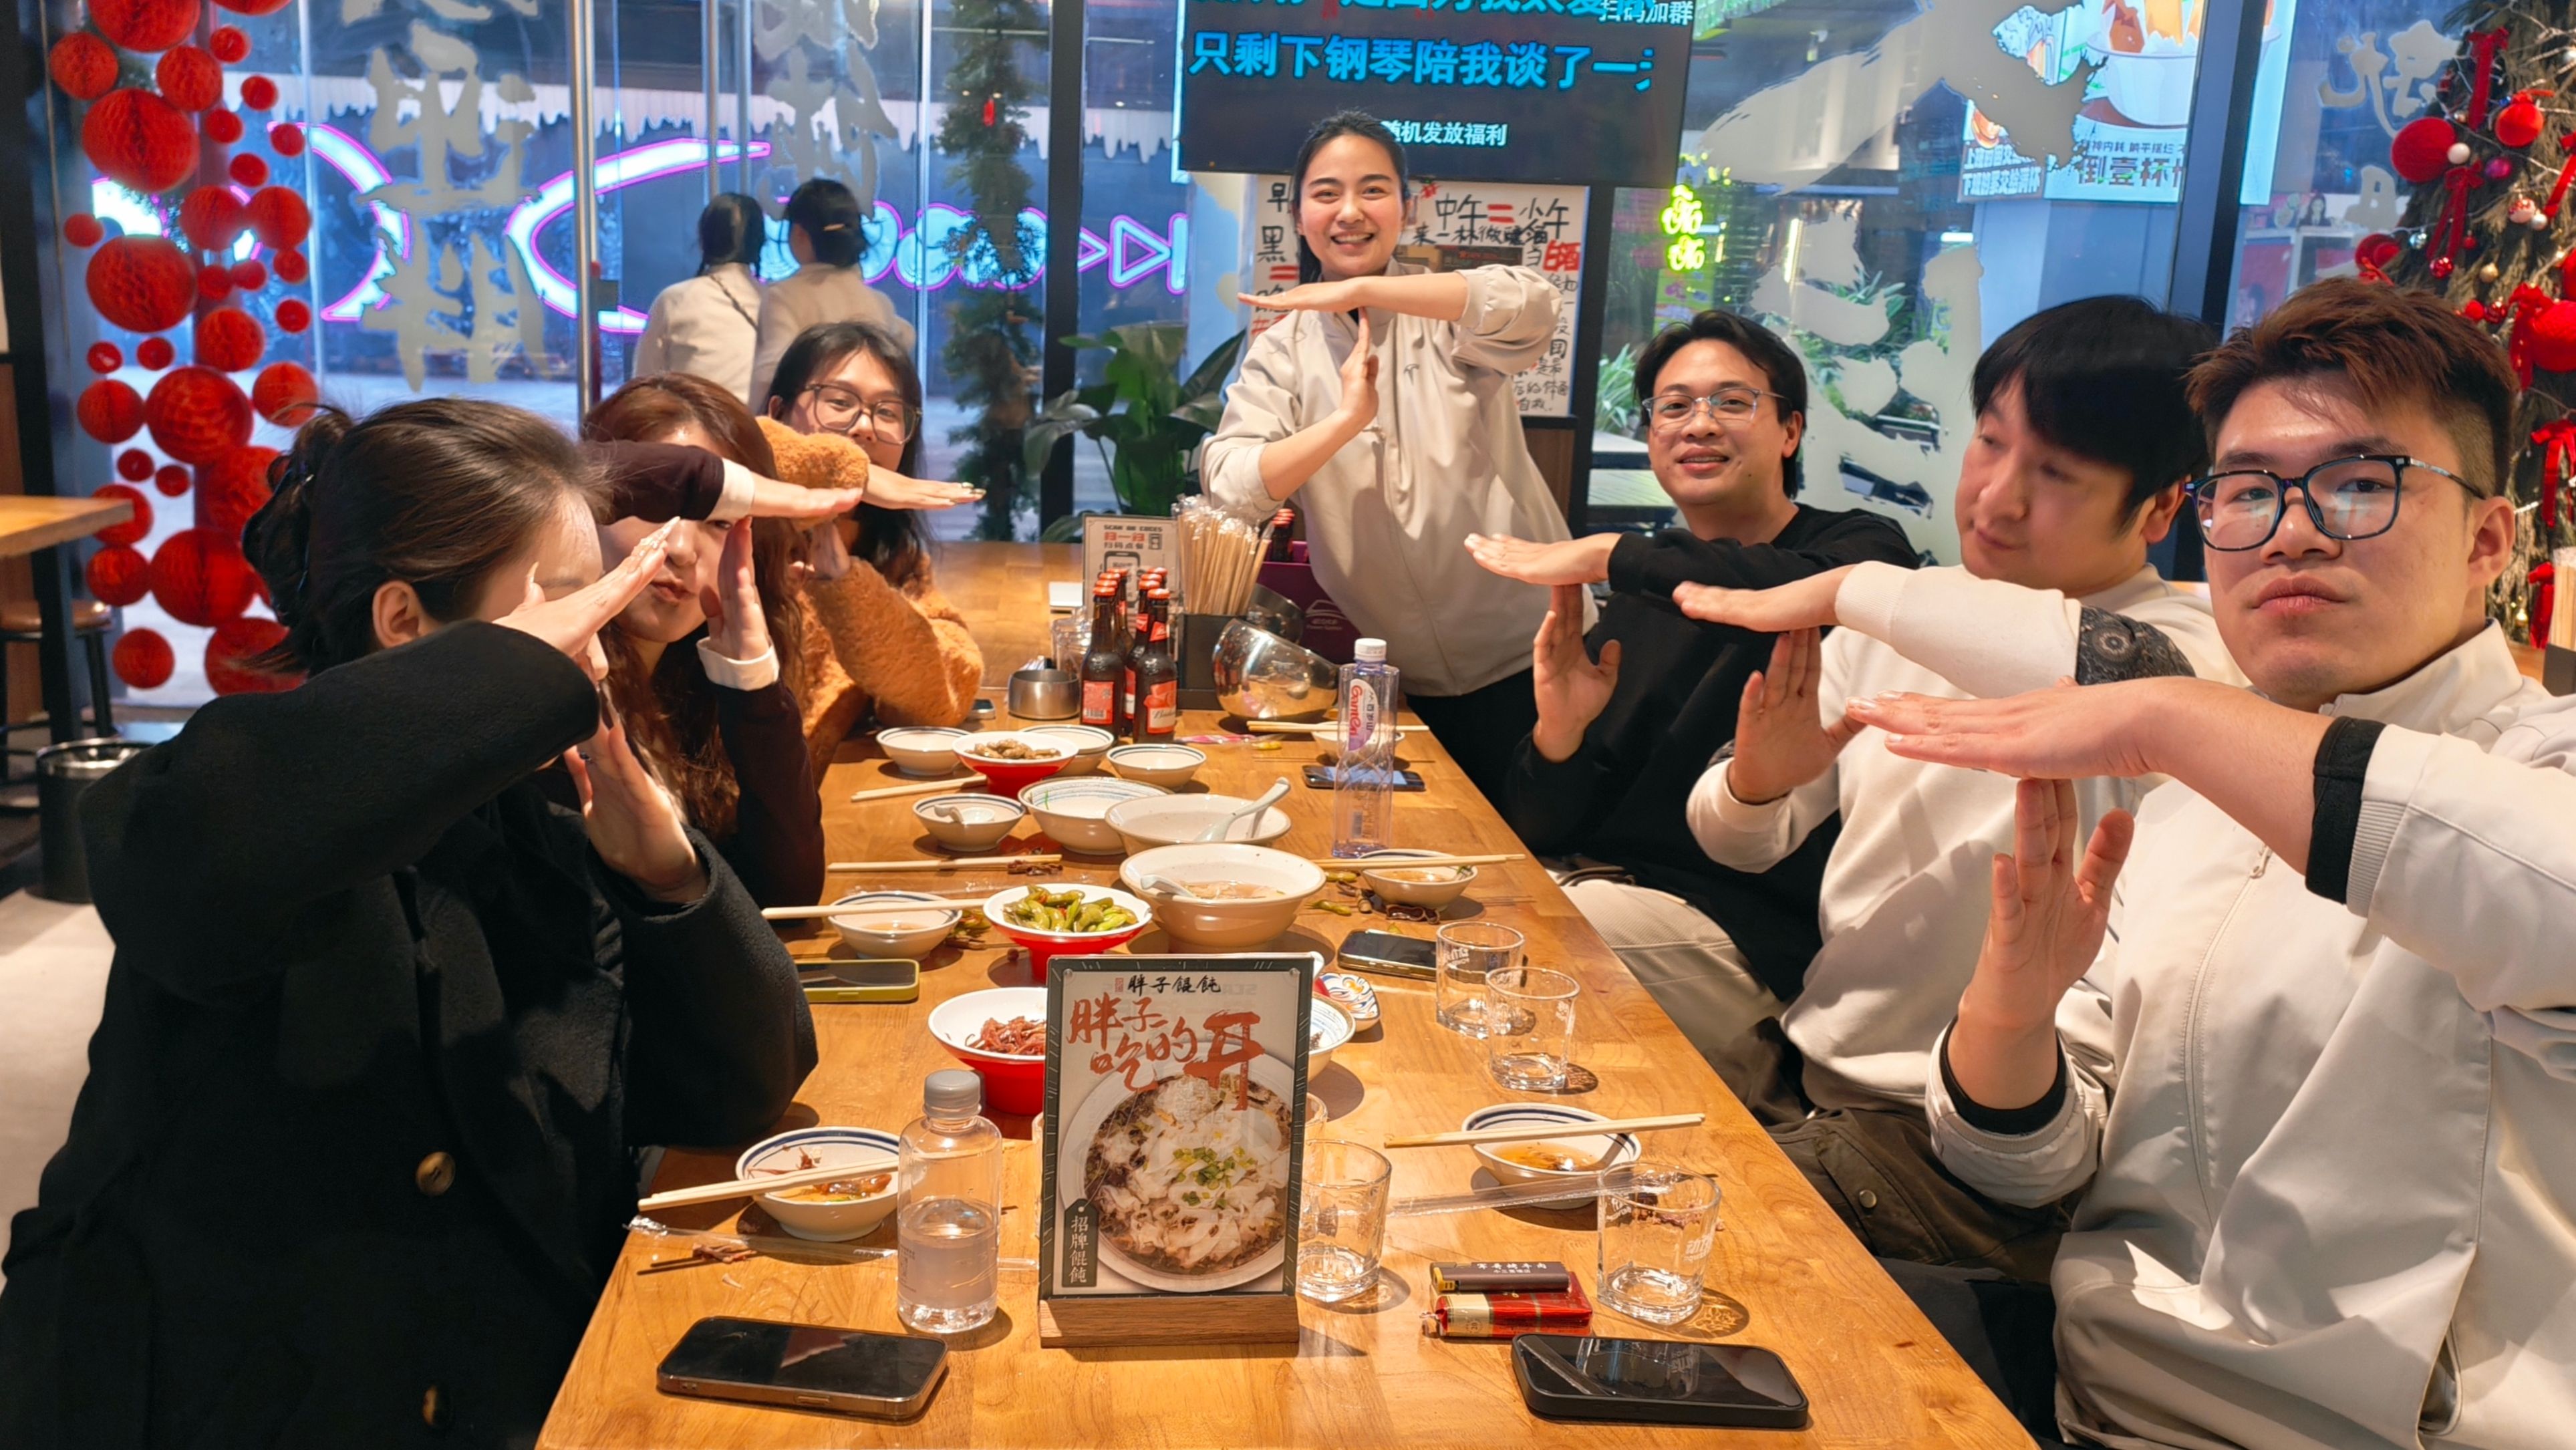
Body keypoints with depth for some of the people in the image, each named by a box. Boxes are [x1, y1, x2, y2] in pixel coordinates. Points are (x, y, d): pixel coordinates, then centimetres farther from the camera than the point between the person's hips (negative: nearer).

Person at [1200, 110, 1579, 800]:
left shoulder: (1446, 314, -3)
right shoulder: (1282, 350, 1)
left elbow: (1533, 306, -27)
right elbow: (1228, 486, -13)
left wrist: (1360, 289, -32)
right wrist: (1345, 420, -25)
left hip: (1526, 658, -1)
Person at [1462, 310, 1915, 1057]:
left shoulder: (1861, 548, -2)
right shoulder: (1635, 605, 13)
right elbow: (1540, 831, 11)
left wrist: (1610, 554, -22)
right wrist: (1558, 734, -12)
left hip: (1749, 931, -6)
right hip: (1600, 883, 6)